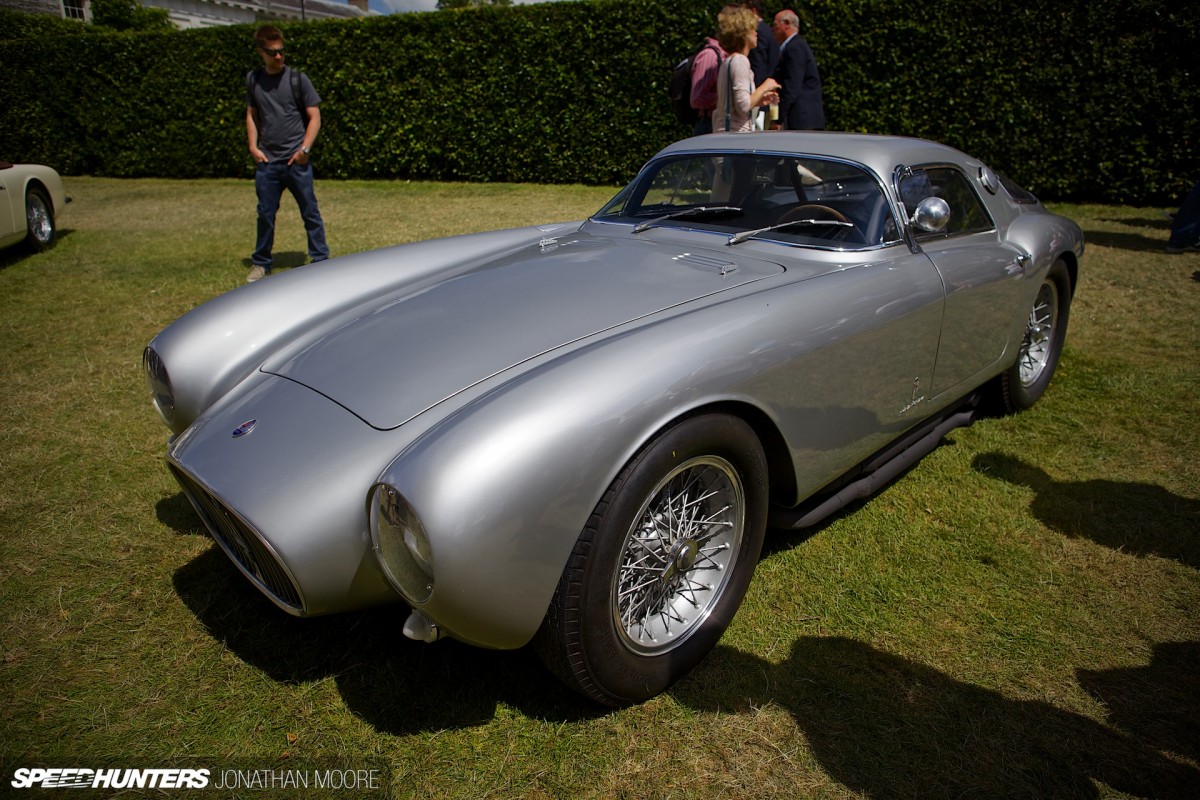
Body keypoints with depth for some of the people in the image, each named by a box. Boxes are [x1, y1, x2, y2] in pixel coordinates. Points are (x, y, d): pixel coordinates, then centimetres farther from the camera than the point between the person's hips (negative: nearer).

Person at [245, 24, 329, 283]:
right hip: (266, 162, 3)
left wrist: (305, 148, -12)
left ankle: (320, 260, 12)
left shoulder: (297, 78, -2)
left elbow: (314, 117, -2)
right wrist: (253, 146, 4)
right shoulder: (253, 80, 8)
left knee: (310, 213, 2)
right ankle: (261, 263, 22)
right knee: (265, 215, 9)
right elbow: (252, 115, 17)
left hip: (297, 161, -3)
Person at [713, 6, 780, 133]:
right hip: (736, 137, -10)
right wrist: (764, 87, -6)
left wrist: (761, 100, 18)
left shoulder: (728, 61, 18)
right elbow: (744, 106, -19)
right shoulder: (740, 61, -10)